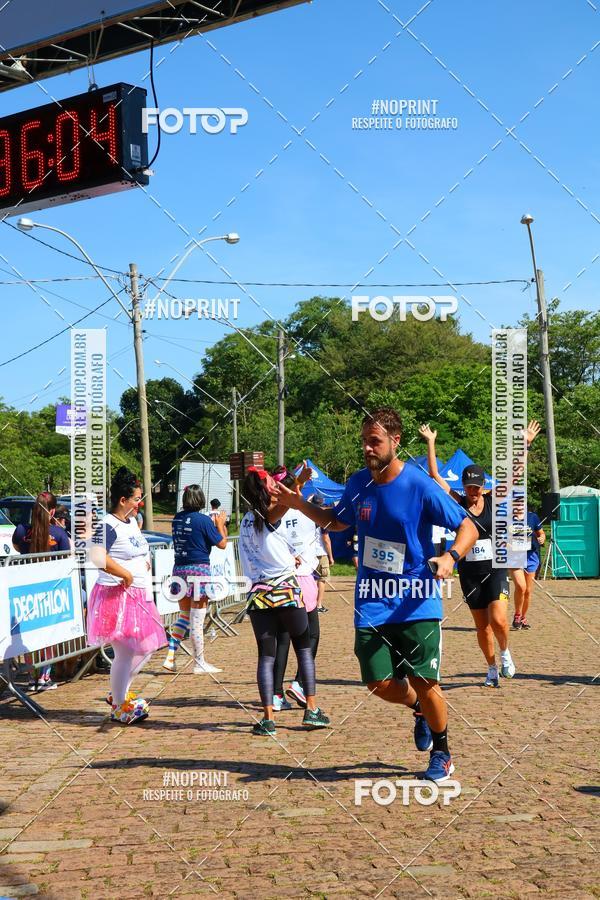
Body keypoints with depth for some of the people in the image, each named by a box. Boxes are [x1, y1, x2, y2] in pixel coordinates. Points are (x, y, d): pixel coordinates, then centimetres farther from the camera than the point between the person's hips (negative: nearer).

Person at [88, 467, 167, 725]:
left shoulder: (132, 522, 14)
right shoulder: (108, 525, -15)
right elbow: (97, 556, -30)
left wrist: (146, 562, 8)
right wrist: (126, 574, -23)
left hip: (138, 595, 10)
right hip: (116, 596, -10)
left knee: (147, 647, 16)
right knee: (126, 653, -6)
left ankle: (120, 692, 30)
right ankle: (119, 706, 9)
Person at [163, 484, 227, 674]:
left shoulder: (177, 518, 7)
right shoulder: (203, 520, -12)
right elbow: (222, 544, -5)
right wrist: (220, 524, 10)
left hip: (179, 569, 6)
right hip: (199, 569, -6)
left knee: (184, 615, 18)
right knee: (197, 619, 0)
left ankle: (170, 656, 10)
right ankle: (200, 664, 8)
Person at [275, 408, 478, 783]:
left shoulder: (420, 486, -13)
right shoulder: (358, 483, 3)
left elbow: (469, 527, -9)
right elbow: (337, 522, 23)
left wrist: (450, 557, -28)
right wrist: (300, 504, 7)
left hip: (417, 602, -4)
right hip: (371, 605, 4)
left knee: (425, 683, -4)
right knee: (381, 684, 0)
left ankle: (442, 753, 22)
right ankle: (420, 709, 35)